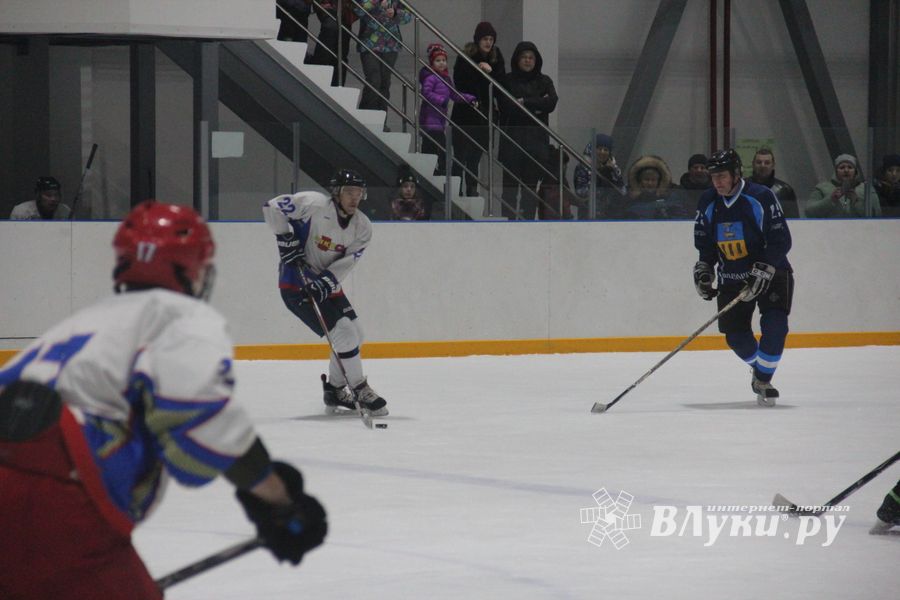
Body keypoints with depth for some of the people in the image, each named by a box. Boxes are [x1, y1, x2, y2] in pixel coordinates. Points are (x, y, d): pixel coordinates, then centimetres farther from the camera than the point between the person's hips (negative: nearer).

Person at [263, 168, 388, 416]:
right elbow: (272, 207, -17)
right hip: (296, 284, -8)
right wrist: (285, 238, -21)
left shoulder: (362, 227, -2)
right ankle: (360, 391, -4)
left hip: (327, 284, 8)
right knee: (343, 333, -15)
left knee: (355, 336, 11)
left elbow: (347, 262, -9)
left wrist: (326, 281, -24)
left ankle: (335, 391, 27)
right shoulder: (314, 205, -20)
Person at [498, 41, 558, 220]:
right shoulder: (507, 81, 5)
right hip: (512, 137, -2)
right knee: (510, 182, -5)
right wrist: (535, 107, -6)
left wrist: (524, 103, -8)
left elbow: (552, 102, -5)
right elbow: (506, 106, -9)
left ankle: (528, 219, 2)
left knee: (531, 183, 0)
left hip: (536, 138, 2)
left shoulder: (544, 81, 12)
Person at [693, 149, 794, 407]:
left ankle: (763, 379, -8)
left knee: (774, 325, -22)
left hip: (770, 274, -4)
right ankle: (760, 368, 25)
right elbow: (704, 244, 11)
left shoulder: (761, 197, -19)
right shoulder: (708, 203, -2)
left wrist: (762, 273, -27)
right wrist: (703, 270, -3)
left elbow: (781, 240, -20)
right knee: (736, 335, -3)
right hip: (731, 278, 4)